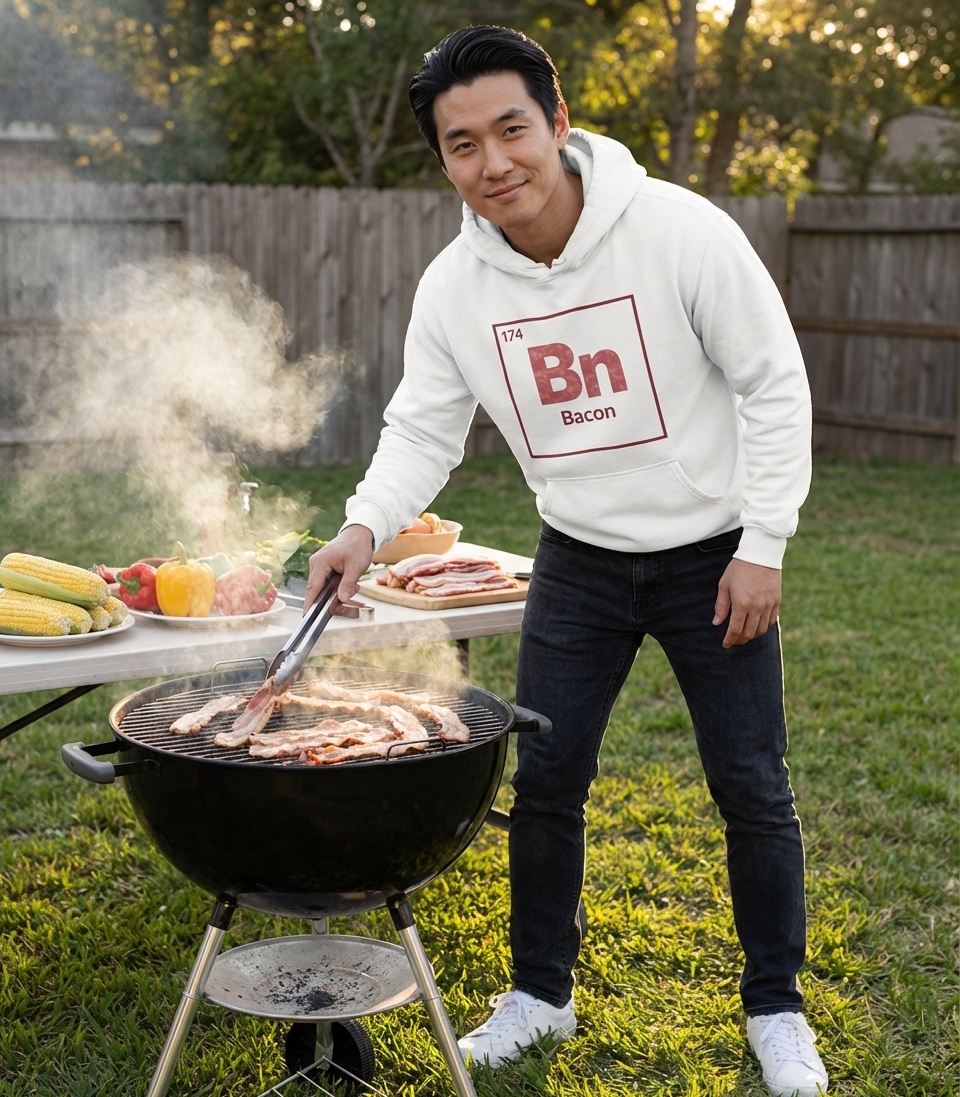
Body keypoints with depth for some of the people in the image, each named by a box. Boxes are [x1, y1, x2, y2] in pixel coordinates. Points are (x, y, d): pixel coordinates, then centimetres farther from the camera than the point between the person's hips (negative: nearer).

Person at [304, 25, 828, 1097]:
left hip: (712, 554, -3)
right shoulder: (453, 286, -9)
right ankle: (540, 992, 28)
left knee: (752, 790, 4)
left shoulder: (680, 231, -20)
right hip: (580, 562, 3)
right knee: (544, 781, 7)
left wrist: (762, 548, -15)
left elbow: (775, 387, -14)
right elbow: (423, 430, -2)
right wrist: (365, 526, -22)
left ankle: (776, 1010, 25)